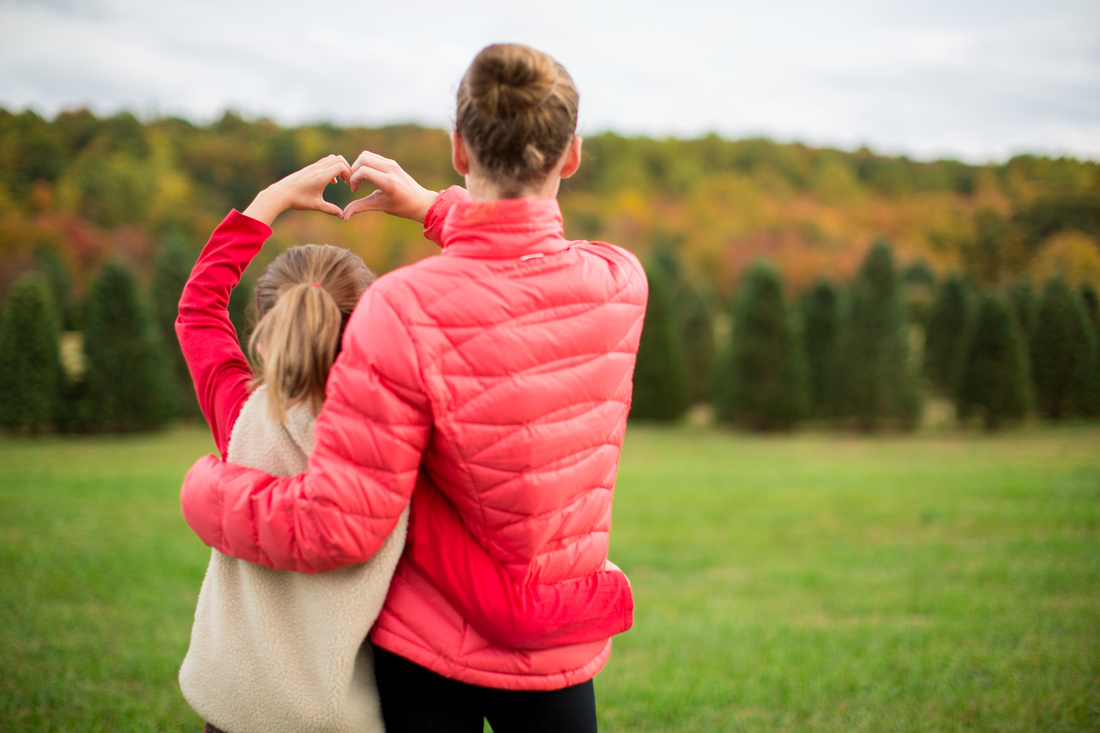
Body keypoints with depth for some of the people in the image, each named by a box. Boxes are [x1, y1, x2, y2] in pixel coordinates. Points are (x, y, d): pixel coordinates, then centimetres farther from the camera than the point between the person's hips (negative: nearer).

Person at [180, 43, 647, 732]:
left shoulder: (404, 312, -23)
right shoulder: (620, 283, -10)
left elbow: (335, 528, -21)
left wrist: (206, 486, -5)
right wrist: (434, 207, 18)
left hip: (430, 647, -3)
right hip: (559, 652, 3)